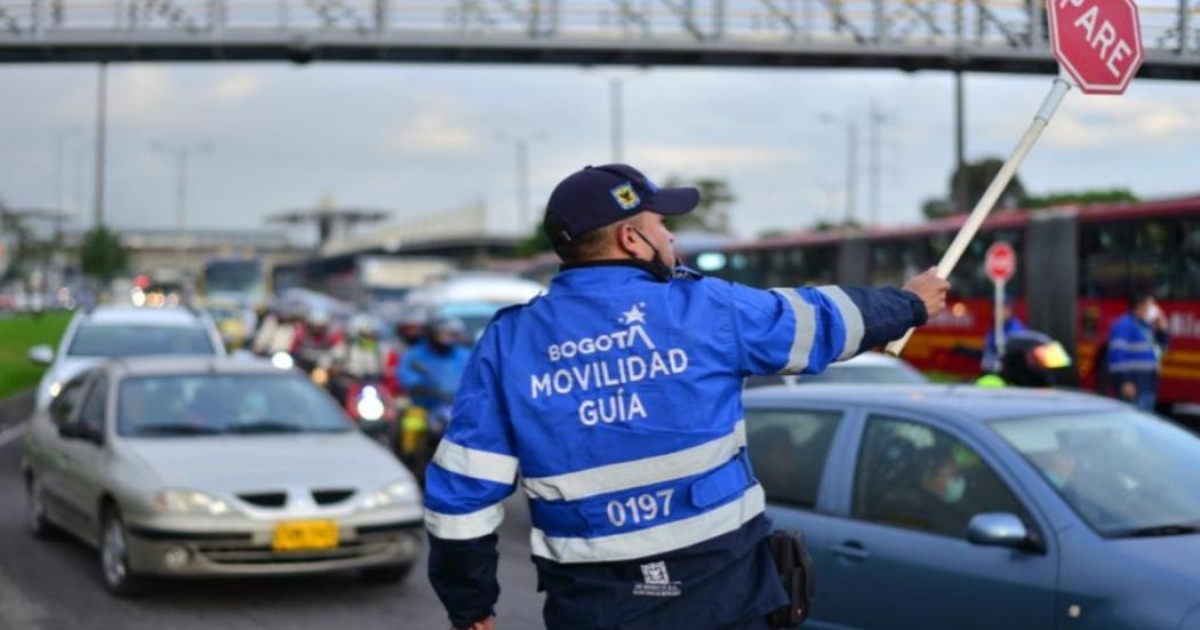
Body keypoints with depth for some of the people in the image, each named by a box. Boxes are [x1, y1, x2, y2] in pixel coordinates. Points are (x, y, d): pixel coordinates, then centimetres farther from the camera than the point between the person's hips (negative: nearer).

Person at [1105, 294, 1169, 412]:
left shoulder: (1146, 326, 18)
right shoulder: (1124, 325, -11)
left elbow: (1160, 348, 28)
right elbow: (1118, 354, -19)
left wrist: (1161, 330, 10)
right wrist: (1125, 382, -25)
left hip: (1147, 384, 10)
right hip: (1133, 384, -10)